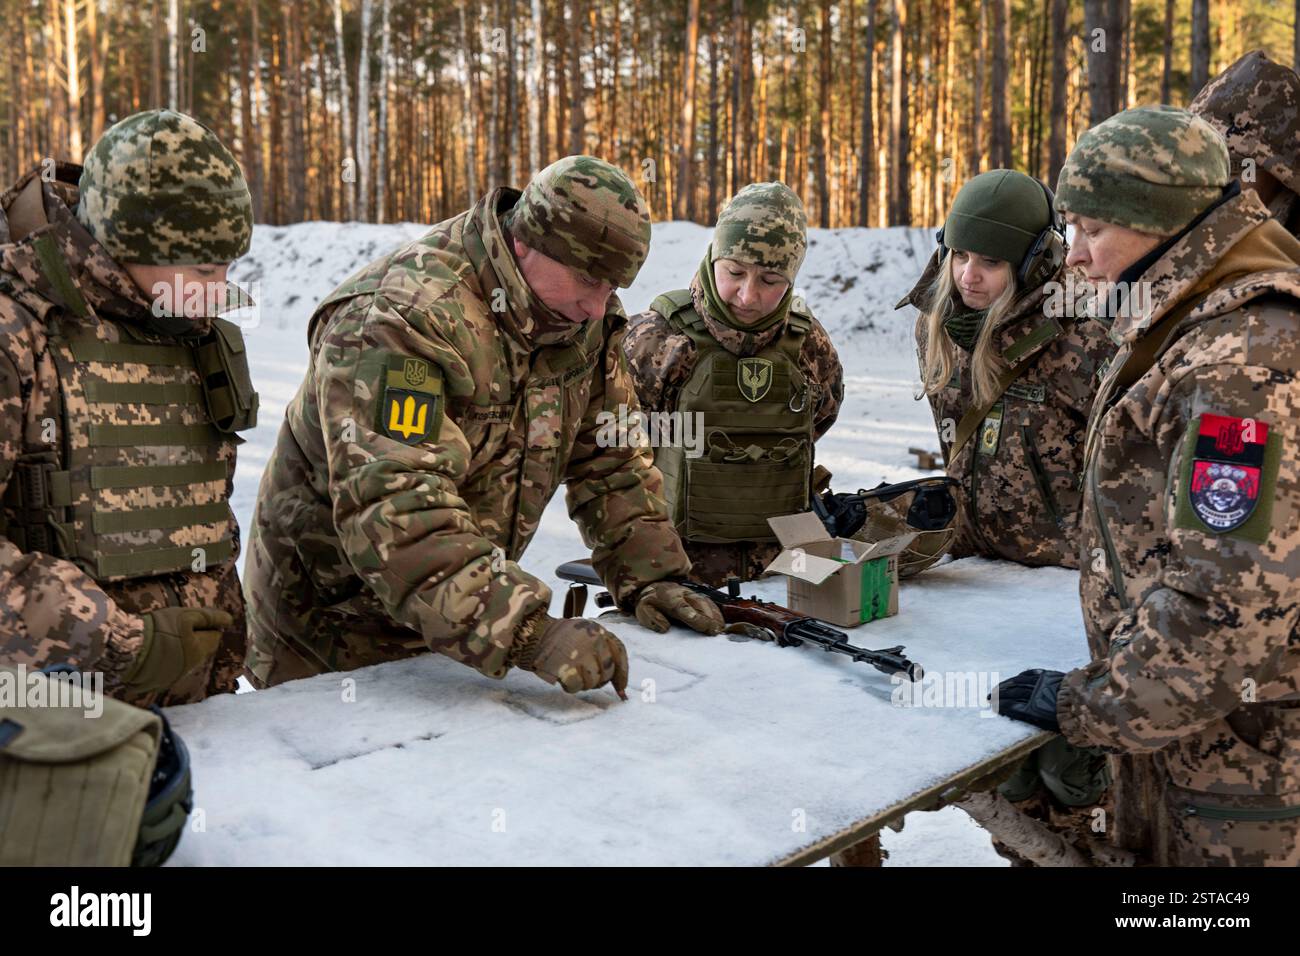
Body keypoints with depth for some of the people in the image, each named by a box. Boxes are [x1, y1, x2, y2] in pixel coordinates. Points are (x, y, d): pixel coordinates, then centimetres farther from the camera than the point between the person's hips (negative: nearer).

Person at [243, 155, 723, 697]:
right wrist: (529, 636, -48)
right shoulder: (403, 319, -30)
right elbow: (393, 508, -40)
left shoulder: (580, 318, -5)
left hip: (458, 610, 6)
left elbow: (610, 454, 2)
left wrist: (650, 577, -8)